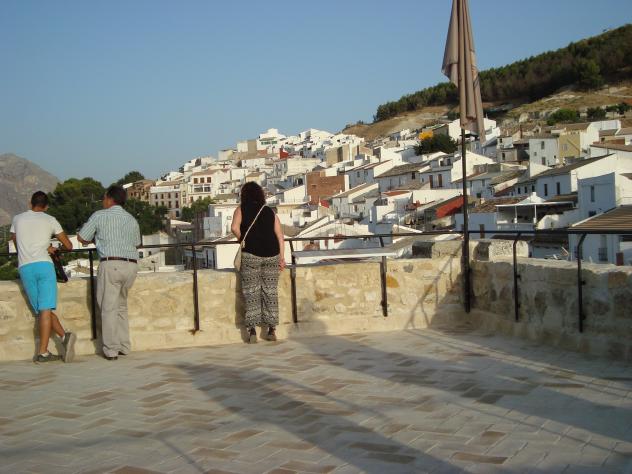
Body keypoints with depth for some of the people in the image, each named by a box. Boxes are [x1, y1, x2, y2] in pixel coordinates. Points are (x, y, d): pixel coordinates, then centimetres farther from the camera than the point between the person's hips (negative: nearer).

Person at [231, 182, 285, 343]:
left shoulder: (241, 210, 6)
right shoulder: (270, 212, 14)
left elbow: (234, 227, -10)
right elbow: (280, 234, 6)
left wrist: (242, 240, 8)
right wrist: (281, 257, 7)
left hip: (250, 254, -3)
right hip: (272, 254, 3)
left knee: (251, 292, 4)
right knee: (271, 291, 8)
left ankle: (252, 330, 1)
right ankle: (272, 330, 12)